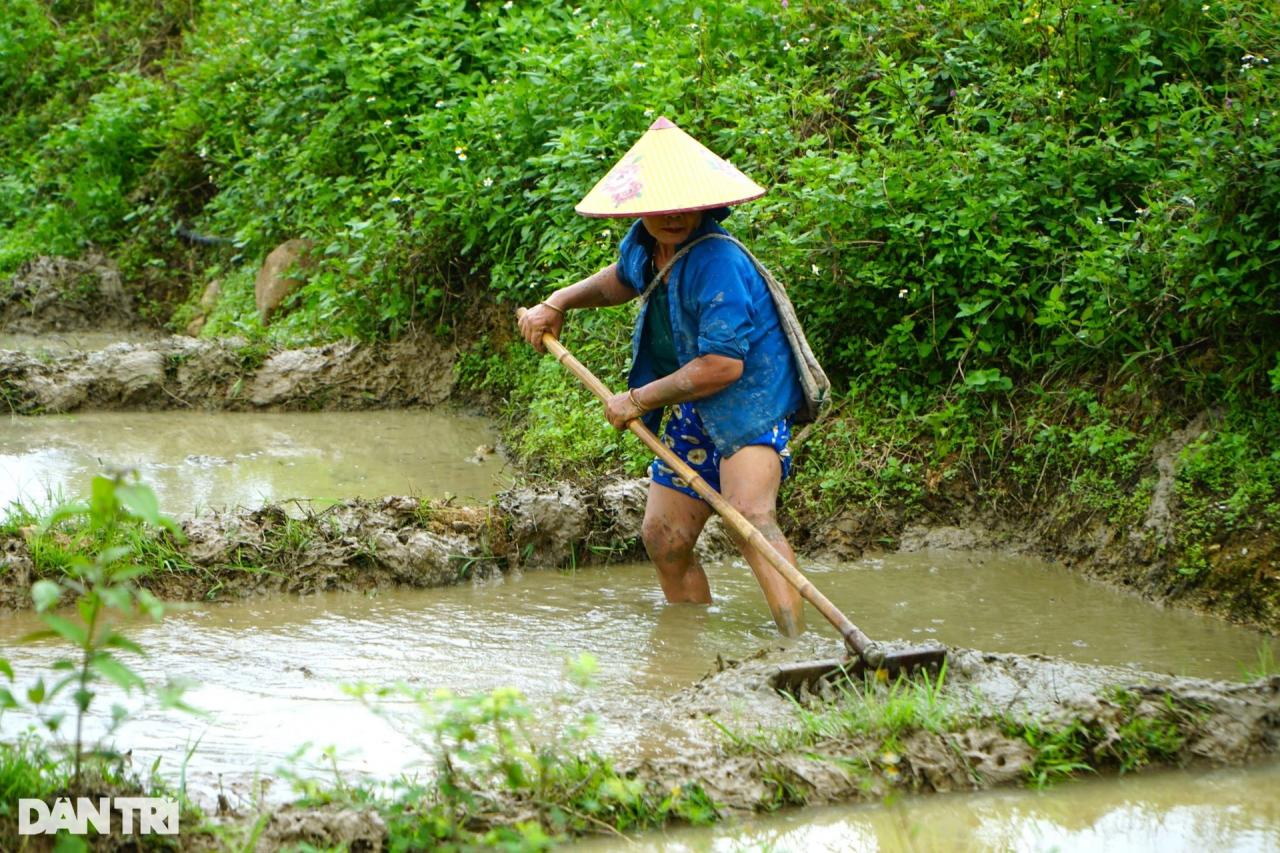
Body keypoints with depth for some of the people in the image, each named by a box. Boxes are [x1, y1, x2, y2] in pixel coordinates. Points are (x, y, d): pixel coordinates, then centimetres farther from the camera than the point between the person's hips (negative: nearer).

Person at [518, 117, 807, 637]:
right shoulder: (644, 243, 2)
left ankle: (797, 643, -40)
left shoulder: (717, 262, -26)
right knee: (663, 536, 9)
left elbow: (723, 365, -29)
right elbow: (624, 277, 30)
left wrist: (640, 400, -18)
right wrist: (558, 303, 19)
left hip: (750, 401, -9)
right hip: (692, 412, 9)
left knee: (749, 514, -30)